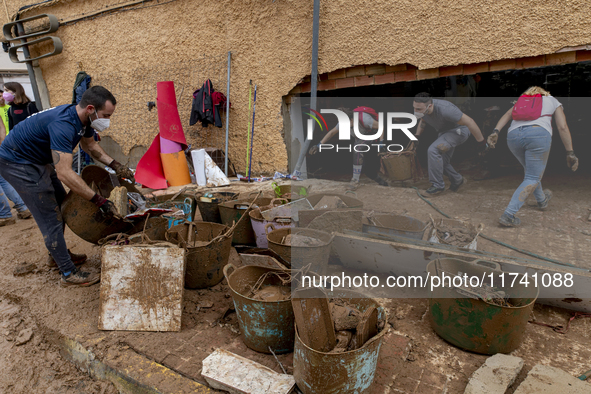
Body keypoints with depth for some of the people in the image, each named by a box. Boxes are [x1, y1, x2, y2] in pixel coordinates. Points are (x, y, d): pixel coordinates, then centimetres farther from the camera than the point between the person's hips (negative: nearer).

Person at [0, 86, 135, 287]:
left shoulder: (83, 119, -6)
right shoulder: (63, 124, -36)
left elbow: (90, 144, 13)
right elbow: (64, 173, -41)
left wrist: (115, 165, 0)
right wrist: (99, 200, -39)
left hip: (37, 158, 10)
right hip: (16, 163, -10)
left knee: (61, 203, 16)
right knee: (50, 216, -8)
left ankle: (58, 253, 33)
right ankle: (69, 273, 1)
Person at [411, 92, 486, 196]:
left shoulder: (444, 110, -39)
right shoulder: (420, 106, -17)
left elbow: (470, 122, -30)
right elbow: (423, 120, 9)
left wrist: (481, 142, -20)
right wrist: (417, 137, 0)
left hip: (458, 131, -8)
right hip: (446, 131, 8)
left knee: (433, 151, -26)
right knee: (440, 162, 8)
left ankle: (438, 184, -12)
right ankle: (457, 180, 35)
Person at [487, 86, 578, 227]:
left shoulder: (521, 102, 34)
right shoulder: (553, 101, 27)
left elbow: (507, 115, 14)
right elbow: (563, 127, 15)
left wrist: (496, 132, 0)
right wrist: (570, 153, 13)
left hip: (514, 135, 4)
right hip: (538, 134, -4)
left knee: (531, 169, 28)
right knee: (533, 178, 3)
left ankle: (542, 200, 49)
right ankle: (508, 215, -12)